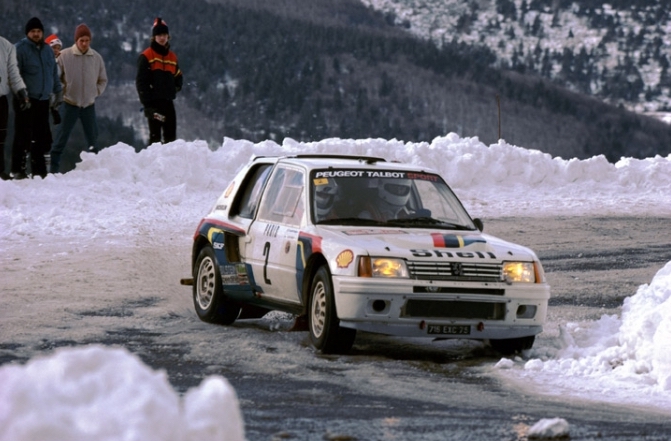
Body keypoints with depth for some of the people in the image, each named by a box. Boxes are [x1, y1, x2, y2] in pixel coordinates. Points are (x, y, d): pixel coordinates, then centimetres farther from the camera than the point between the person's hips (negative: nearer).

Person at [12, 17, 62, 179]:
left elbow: (54, 73, 21)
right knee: (23, 135, -7)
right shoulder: (20, 48, -5)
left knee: (41, 137, 6)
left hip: (43, 100, 6)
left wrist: (57, 92, 17)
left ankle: (39, 170, 12)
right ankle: (18, 170, -3)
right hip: (26, 100, -6)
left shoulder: (48, 50, 15)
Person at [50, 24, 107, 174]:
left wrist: (96, 92, 3)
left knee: (93, 138, 8)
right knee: (63, 136, -2)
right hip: (69, 103, -3)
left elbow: (103, 80, 14)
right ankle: (54, 166, 3)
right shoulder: (64, 55, -8)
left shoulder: (96, 57, 2)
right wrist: (61, 92, -9)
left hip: (89, 104, 3)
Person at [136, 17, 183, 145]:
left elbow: (178, 77, 29)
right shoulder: (146, 56, -3)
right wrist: (147, 104, -14)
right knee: (155, 135, -6)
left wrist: (175, 88, 9)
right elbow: (141, 81, -7)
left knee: (171, 135, 6)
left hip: (168, 101, 6)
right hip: (153, 102, -6)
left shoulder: (172, 57, 15)